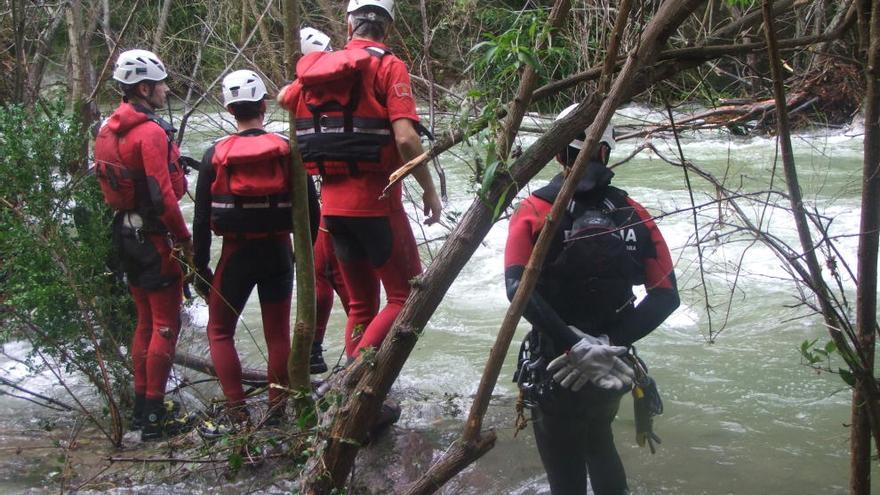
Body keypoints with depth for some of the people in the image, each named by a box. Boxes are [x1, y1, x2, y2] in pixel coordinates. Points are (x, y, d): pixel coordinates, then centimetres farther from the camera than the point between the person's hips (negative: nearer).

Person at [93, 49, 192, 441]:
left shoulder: (109, 130, 9)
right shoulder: (151, 132, -19)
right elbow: (162, 194, -23)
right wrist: (184, 237, -14)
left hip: (127, 233, 9)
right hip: (155, 237, -9)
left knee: (146, 321, 18)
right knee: (166, 325, -2)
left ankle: (141, 407, 24)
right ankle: (153, 416, 1)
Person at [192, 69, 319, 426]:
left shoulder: (215, 156, -5)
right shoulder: (287, 151, -4)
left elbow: (201, 219, -3)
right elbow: (311, 209, -2)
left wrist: (200, 267, 5)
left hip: (236, 254, -1)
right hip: (278, 251, 1)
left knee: (219, 332, 11)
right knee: (278, 333, 12)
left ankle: (237, 412, 2)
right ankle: (277, 409, 13)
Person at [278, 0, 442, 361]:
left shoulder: (318, 66, 9)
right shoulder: (388, 66, -8)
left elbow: (284, 98, 31)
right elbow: (405, 138, -19)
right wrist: (429, 190, -8)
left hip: (332, 202, 6)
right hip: (375, 200, -6)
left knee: (361, 303, 16)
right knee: (407, 297, 1)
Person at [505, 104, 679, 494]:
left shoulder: (534, 211, -11)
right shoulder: (634, 215, -2)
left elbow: (518, 287, -24)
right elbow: (666, 296, -7)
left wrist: (574, 346, -23)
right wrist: (608, 342, -12)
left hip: (555, 369, -3)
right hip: (613, 366, 4)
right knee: (599, 444, 31)